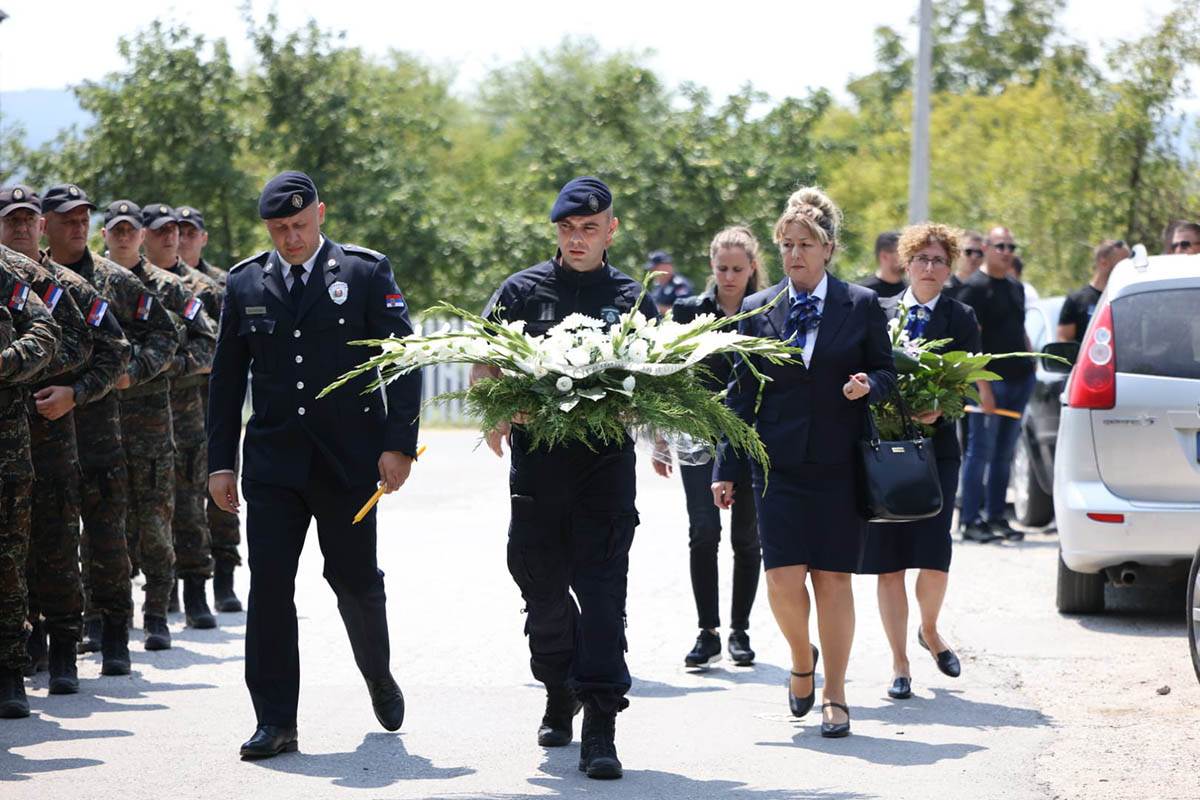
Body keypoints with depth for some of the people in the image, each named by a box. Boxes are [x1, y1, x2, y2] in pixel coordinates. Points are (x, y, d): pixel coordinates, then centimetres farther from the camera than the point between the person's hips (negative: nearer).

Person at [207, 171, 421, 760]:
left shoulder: (367, 273, -1)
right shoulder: (245, 284, 6)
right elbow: (226, 378, 11)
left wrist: (399, 443, -10)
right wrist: (222, 461, 6)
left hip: (349, 460, -2)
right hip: (272, 462, 2)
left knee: (356, 580, 8)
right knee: (269, 583, -5)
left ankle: (380, 680, 36)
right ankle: (275, 721, -1)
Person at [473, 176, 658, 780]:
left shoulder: (632, 299, 9)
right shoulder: (522, 291, 7)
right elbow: (482, 368, 6)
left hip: (607, 461, -1)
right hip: (537, 460, 1)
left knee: (602, 589, -9)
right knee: (543, 589, 9)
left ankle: (599, 729, -11)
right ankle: (560, 696, 32)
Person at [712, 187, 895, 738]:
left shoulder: (862, 305, 4)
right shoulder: (757, 310, 8)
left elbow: (886, 370, 11)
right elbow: (740, 394, 9)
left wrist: (868, 385, -14)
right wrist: (726, 468, 6)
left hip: (839, 465, -1)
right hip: (778, 464, 1)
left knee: (832, 579, -1)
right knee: (783, 578, -8)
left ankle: (833, 695, 8)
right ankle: (802, 662, 20)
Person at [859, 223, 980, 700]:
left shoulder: (961, 320, 5)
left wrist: (939, 410, -20)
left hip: (936, 449, -1)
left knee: (934, 561, -8)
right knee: (888, 563, 2)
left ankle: (929, 630, 24)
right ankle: (899, 664, 12)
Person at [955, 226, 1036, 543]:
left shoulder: (1016, 287, 17)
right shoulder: (976, 288, -7)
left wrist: (1032, 365, 16)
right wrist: (983, 384, -19)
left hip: (1020, 380, 8)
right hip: (992, 380, -8)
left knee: (1004, 454, 11)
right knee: (981, 451, -4)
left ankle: (996, 517, 16)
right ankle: (970, 520, -1)